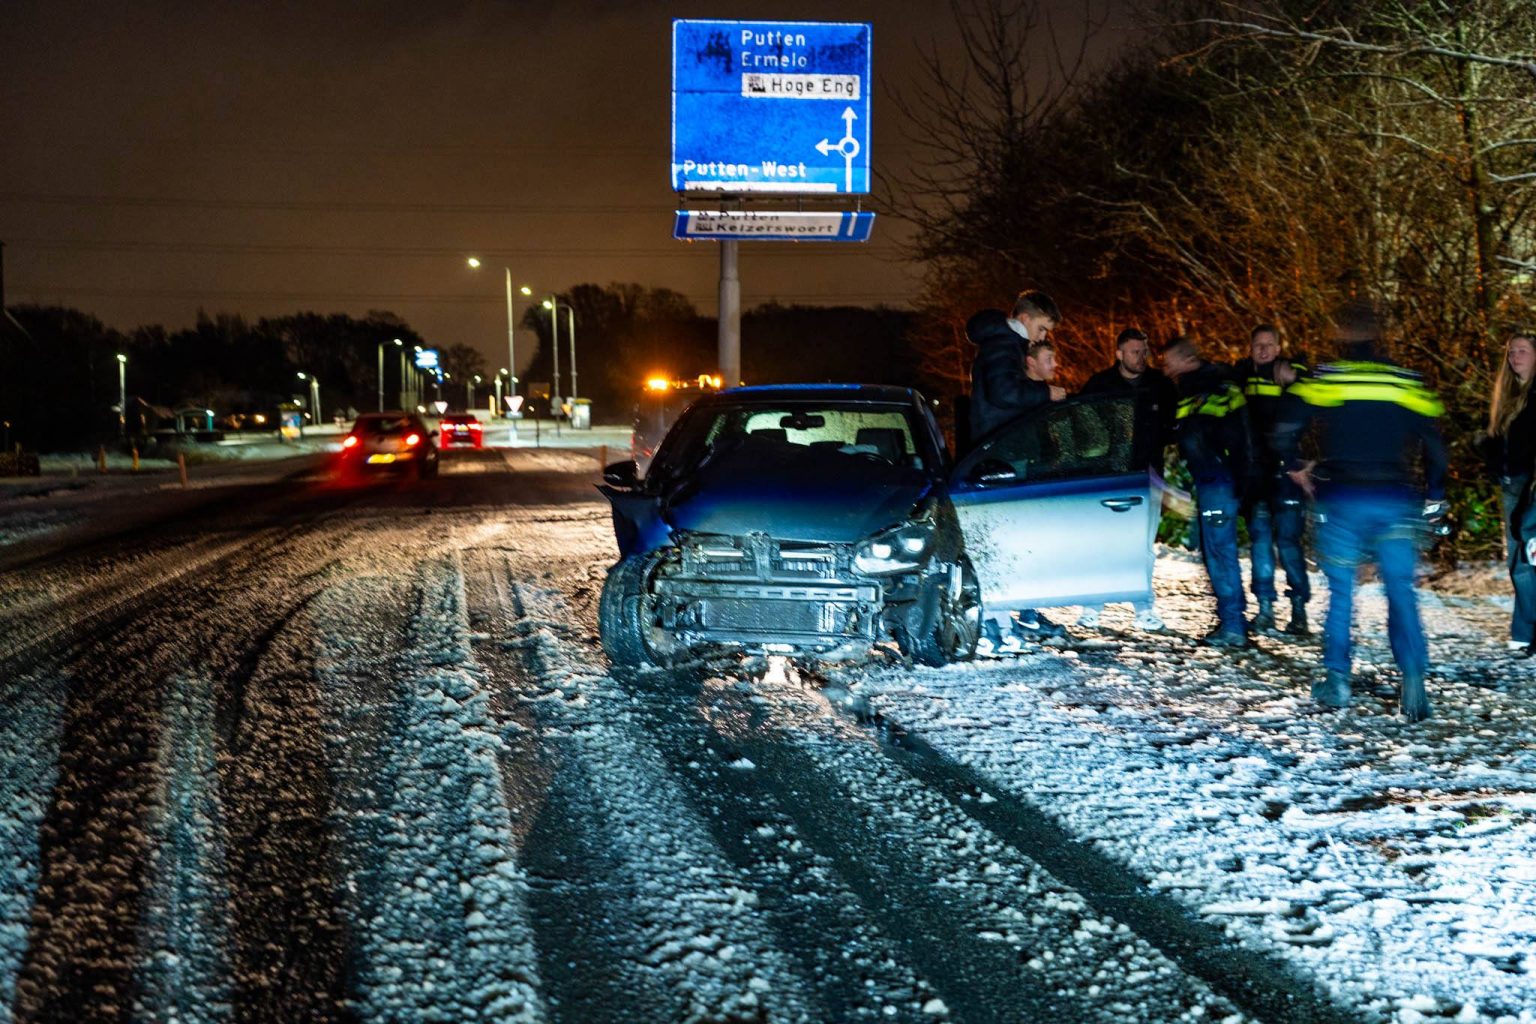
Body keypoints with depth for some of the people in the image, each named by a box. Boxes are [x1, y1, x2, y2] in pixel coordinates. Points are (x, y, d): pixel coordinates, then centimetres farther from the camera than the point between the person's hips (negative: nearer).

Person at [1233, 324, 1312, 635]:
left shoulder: (1295, 375, 1)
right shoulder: (1241, 376, 11)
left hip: (1285, 469, -3)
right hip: (1254, 470, 3)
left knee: (1288, 538, -6)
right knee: (1260, 536, 3)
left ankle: (1299, 609, -2)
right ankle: (1265, 606, 7)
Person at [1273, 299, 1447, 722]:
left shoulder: (1322, 381, -2)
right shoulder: (1409, 384, 5)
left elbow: (1284, 431, -6)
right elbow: (1435, 448, 6)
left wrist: (1296, 468, 13)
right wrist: (1434, 500, 17)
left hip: (1341, 499, -1)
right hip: (1396, 502, 1)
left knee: (1340, 591, 9)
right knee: (1401, 591, 5)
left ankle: (1337, 680, 9)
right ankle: (1413, 679, -8)